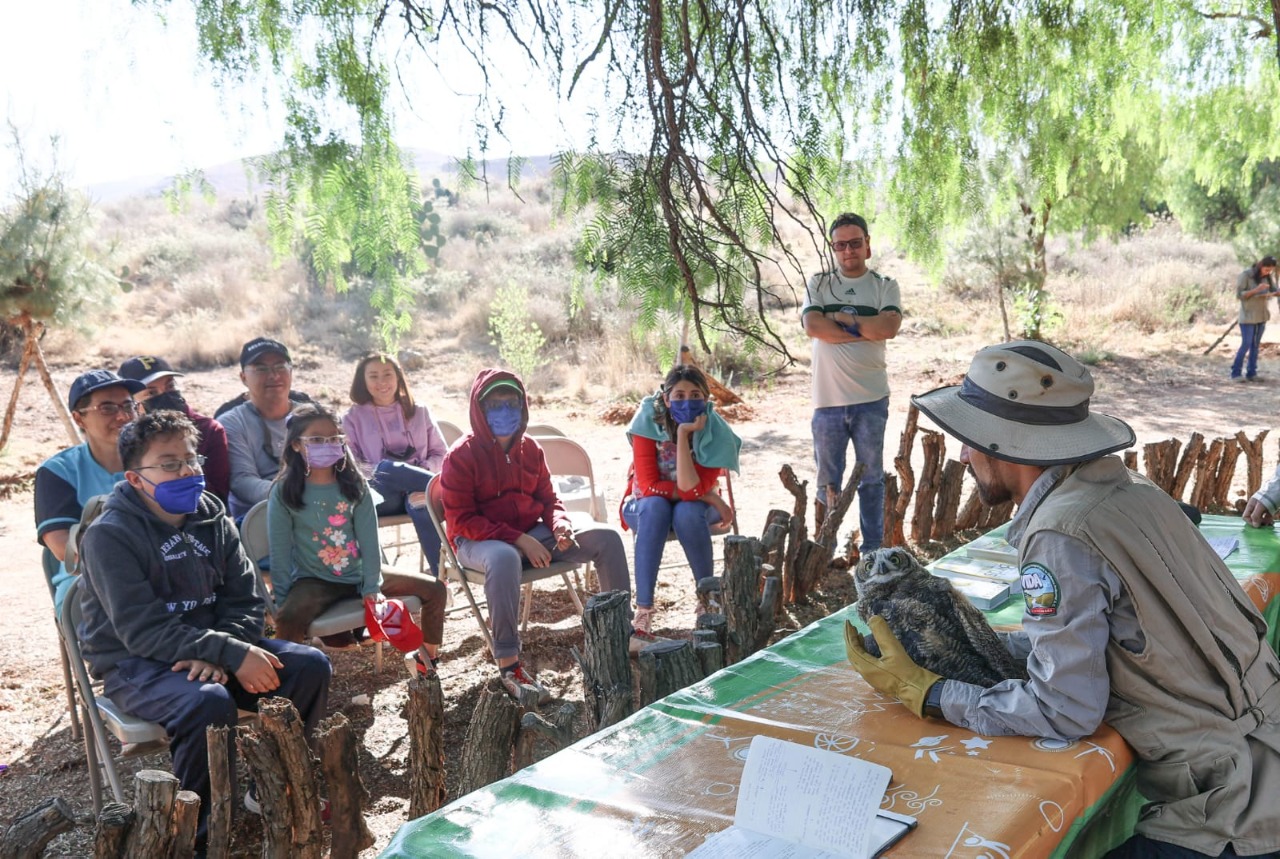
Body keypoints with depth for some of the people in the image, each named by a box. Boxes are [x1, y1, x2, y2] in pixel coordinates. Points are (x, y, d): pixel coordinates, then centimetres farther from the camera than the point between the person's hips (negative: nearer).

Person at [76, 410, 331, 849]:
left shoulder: (212, 517, 4)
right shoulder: (110, 535, -15)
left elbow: (245, 602, 1)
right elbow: (142, 630, -23)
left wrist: (218, 653, -20)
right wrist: (231, 653, -30)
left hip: (211, 651, 6)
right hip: (136, 665, -6)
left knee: (309, 666, -11)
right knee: (209, 701, -36)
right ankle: (192, 830, -13)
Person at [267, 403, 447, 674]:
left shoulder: (354, 484, 1)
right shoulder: (284, 493, -7)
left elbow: (369, 540, -3)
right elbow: (280, 552, -6)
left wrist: (372, 586, -11)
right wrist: (282, 601, -10)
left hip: (357, 575, 4)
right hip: (313, 581, -4)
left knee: (434, 589, -5)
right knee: (289, 617, -38)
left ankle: (426, 659, 12)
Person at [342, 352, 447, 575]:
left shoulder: (419, 412, 20)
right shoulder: (354, 417, 16)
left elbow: (440, 453, 17)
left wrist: (424, 472, -6)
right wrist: (376, 474, -13)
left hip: (416, 493, 1)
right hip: (380, 495, 0)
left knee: (421, 504, -38)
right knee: (387, 467, -37)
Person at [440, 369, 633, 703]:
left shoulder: (529, 449, 6)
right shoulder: (461, 456, -11)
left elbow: (547, 499, 14)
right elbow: (463, 520, -15)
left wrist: (560, 524, -11)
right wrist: (518, 540, -24)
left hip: (532, 534, 6)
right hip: (478, 541, -6)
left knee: (607, 537, -7)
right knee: (504, 557, -43)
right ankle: (508, 665, -36)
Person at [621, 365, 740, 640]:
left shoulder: (715, 434, -19)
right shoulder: (649, 421, -20)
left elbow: (692, 488, -31)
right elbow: (648, 485, -25)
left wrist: (683, 434, -35)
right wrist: (708, 496, -26)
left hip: (693, 508, 1)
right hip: (646, 508, 0)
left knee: (687, 512, -35)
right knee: (655, 507, -36)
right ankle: (643, 612, -38)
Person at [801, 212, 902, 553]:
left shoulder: (885, 286, 6)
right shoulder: (818, 284, 7)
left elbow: (889, 327, -13)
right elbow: (813, 326, -10)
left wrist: (842, 318, -9)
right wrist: (865, 331, -10)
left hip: (871, 399, 0)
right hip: (827, 399, 1)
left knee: (871, 477, 9)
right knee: (827, 481, 8)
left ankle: (873, 548, 18)